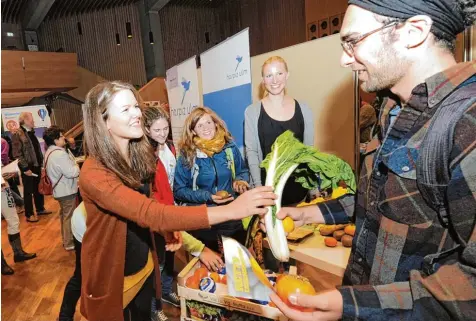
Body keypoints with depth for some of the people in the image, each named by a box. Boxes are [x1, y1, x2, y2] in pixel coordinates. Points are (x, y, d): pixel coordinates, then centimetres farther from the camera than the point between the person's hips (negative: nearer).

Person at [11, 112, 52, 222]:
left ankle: (40, 209, 31)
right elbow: (17, 153, -16)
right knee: (28, 191, 4)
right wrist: (25, 168, -18)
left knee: (38, 188, 17)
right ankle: (29, 214, 15)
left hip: (37, 165, 7)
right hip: (28, 167, -7)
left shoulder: (31, 132, 11)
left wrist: (41, 162, 10)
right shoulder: (17, 134, -12)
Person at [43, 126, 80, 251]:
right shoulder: (60, 153, -24)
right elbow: (72, 172, -25)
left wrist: (72, 165, 11)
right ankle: (69, 243, 9)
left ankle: (65, 239, 32)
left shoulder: (50, 152, 9)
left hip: (59, 189, 10)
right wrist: (77, 167, -6)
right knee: (69, 216, 0)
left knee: (64, 215, 20)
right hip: (67, 190, -10)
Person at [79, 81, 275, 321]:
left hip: (144, 266, 6)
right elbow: (149, 213, -41)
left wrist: (170, 231, -13)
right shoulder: (94, 173, -30)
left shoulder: (139, 155, -5)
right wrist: (229, 210, -48)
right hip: (112, 277, -6)